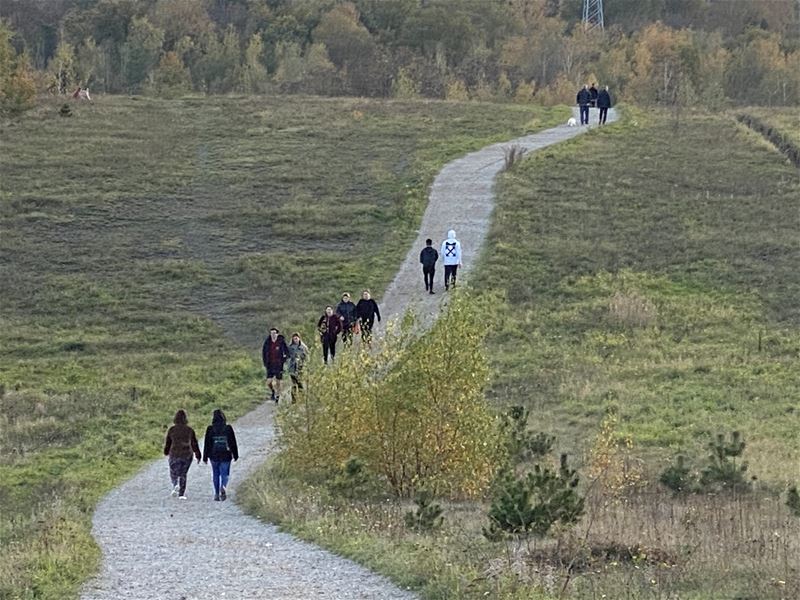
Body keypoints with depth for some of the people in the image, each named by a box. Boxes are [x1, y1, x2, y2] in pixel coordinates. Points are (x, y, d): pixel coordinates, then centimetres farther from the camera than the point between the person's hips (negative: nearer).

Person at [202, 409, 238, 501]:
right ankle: (223, 487, -23)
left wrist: (205, 457, 4)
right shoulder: (228, 428, -2)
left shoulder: (210, 429, -3)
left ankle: (216, 494, 11)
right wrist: (235, 455, 10)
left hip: (214, 456, 0)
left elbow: (207, 444, -2)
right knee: (224, 474, 5)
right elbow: (233, 443, 1)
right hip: (226, 456, 0)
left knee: (215, 475, 12)